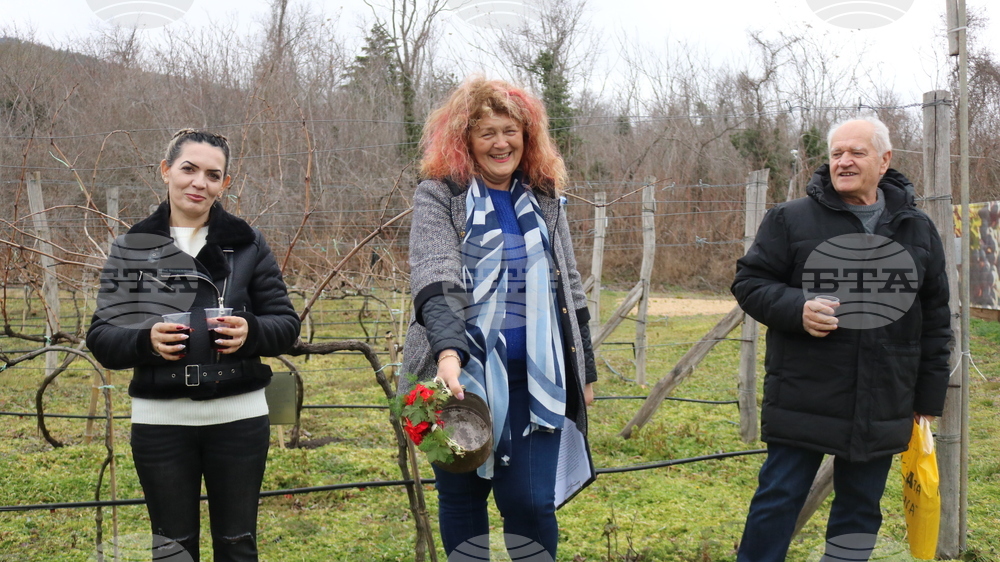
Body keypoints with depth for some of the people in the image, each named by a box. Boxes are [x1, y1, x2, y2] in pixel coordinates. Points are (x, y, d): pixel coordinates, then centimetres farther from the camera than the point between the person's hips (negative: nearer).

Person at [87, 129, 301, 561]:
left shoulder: (246, 243, 3)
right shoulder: (130, 247, 4)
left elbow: (287, 323, 4)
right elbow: (101, 337, 2)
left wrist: (251, 332, -17)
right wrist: (145, 339, -18)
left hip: (238, 417, 0)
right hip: (159, 421, 0)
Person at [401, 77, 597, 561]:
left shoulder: (544, 199, 11)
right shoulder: (438, 195, -2)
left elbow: (569, 291, 17)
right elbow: (435, 280, -17)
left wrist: (585, 370, 15)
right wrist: (448, 351, -34)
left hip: (536, 377, 2)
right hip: (462, 373, -2)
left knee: (532, 501, -2)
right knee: (462, 498, 9)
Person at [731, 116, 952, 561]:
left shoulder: (918, 230, 9)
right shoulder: (790, 219, -2)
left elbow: (935, 318, 13)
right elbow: (749, 281, 0)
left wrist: (930, 393, 11)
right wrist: (795, 308, -20)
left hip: (882, 408, 3)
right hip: (803, 402, -3)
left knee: (861, 510, 14)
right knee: (778, 502, 2)